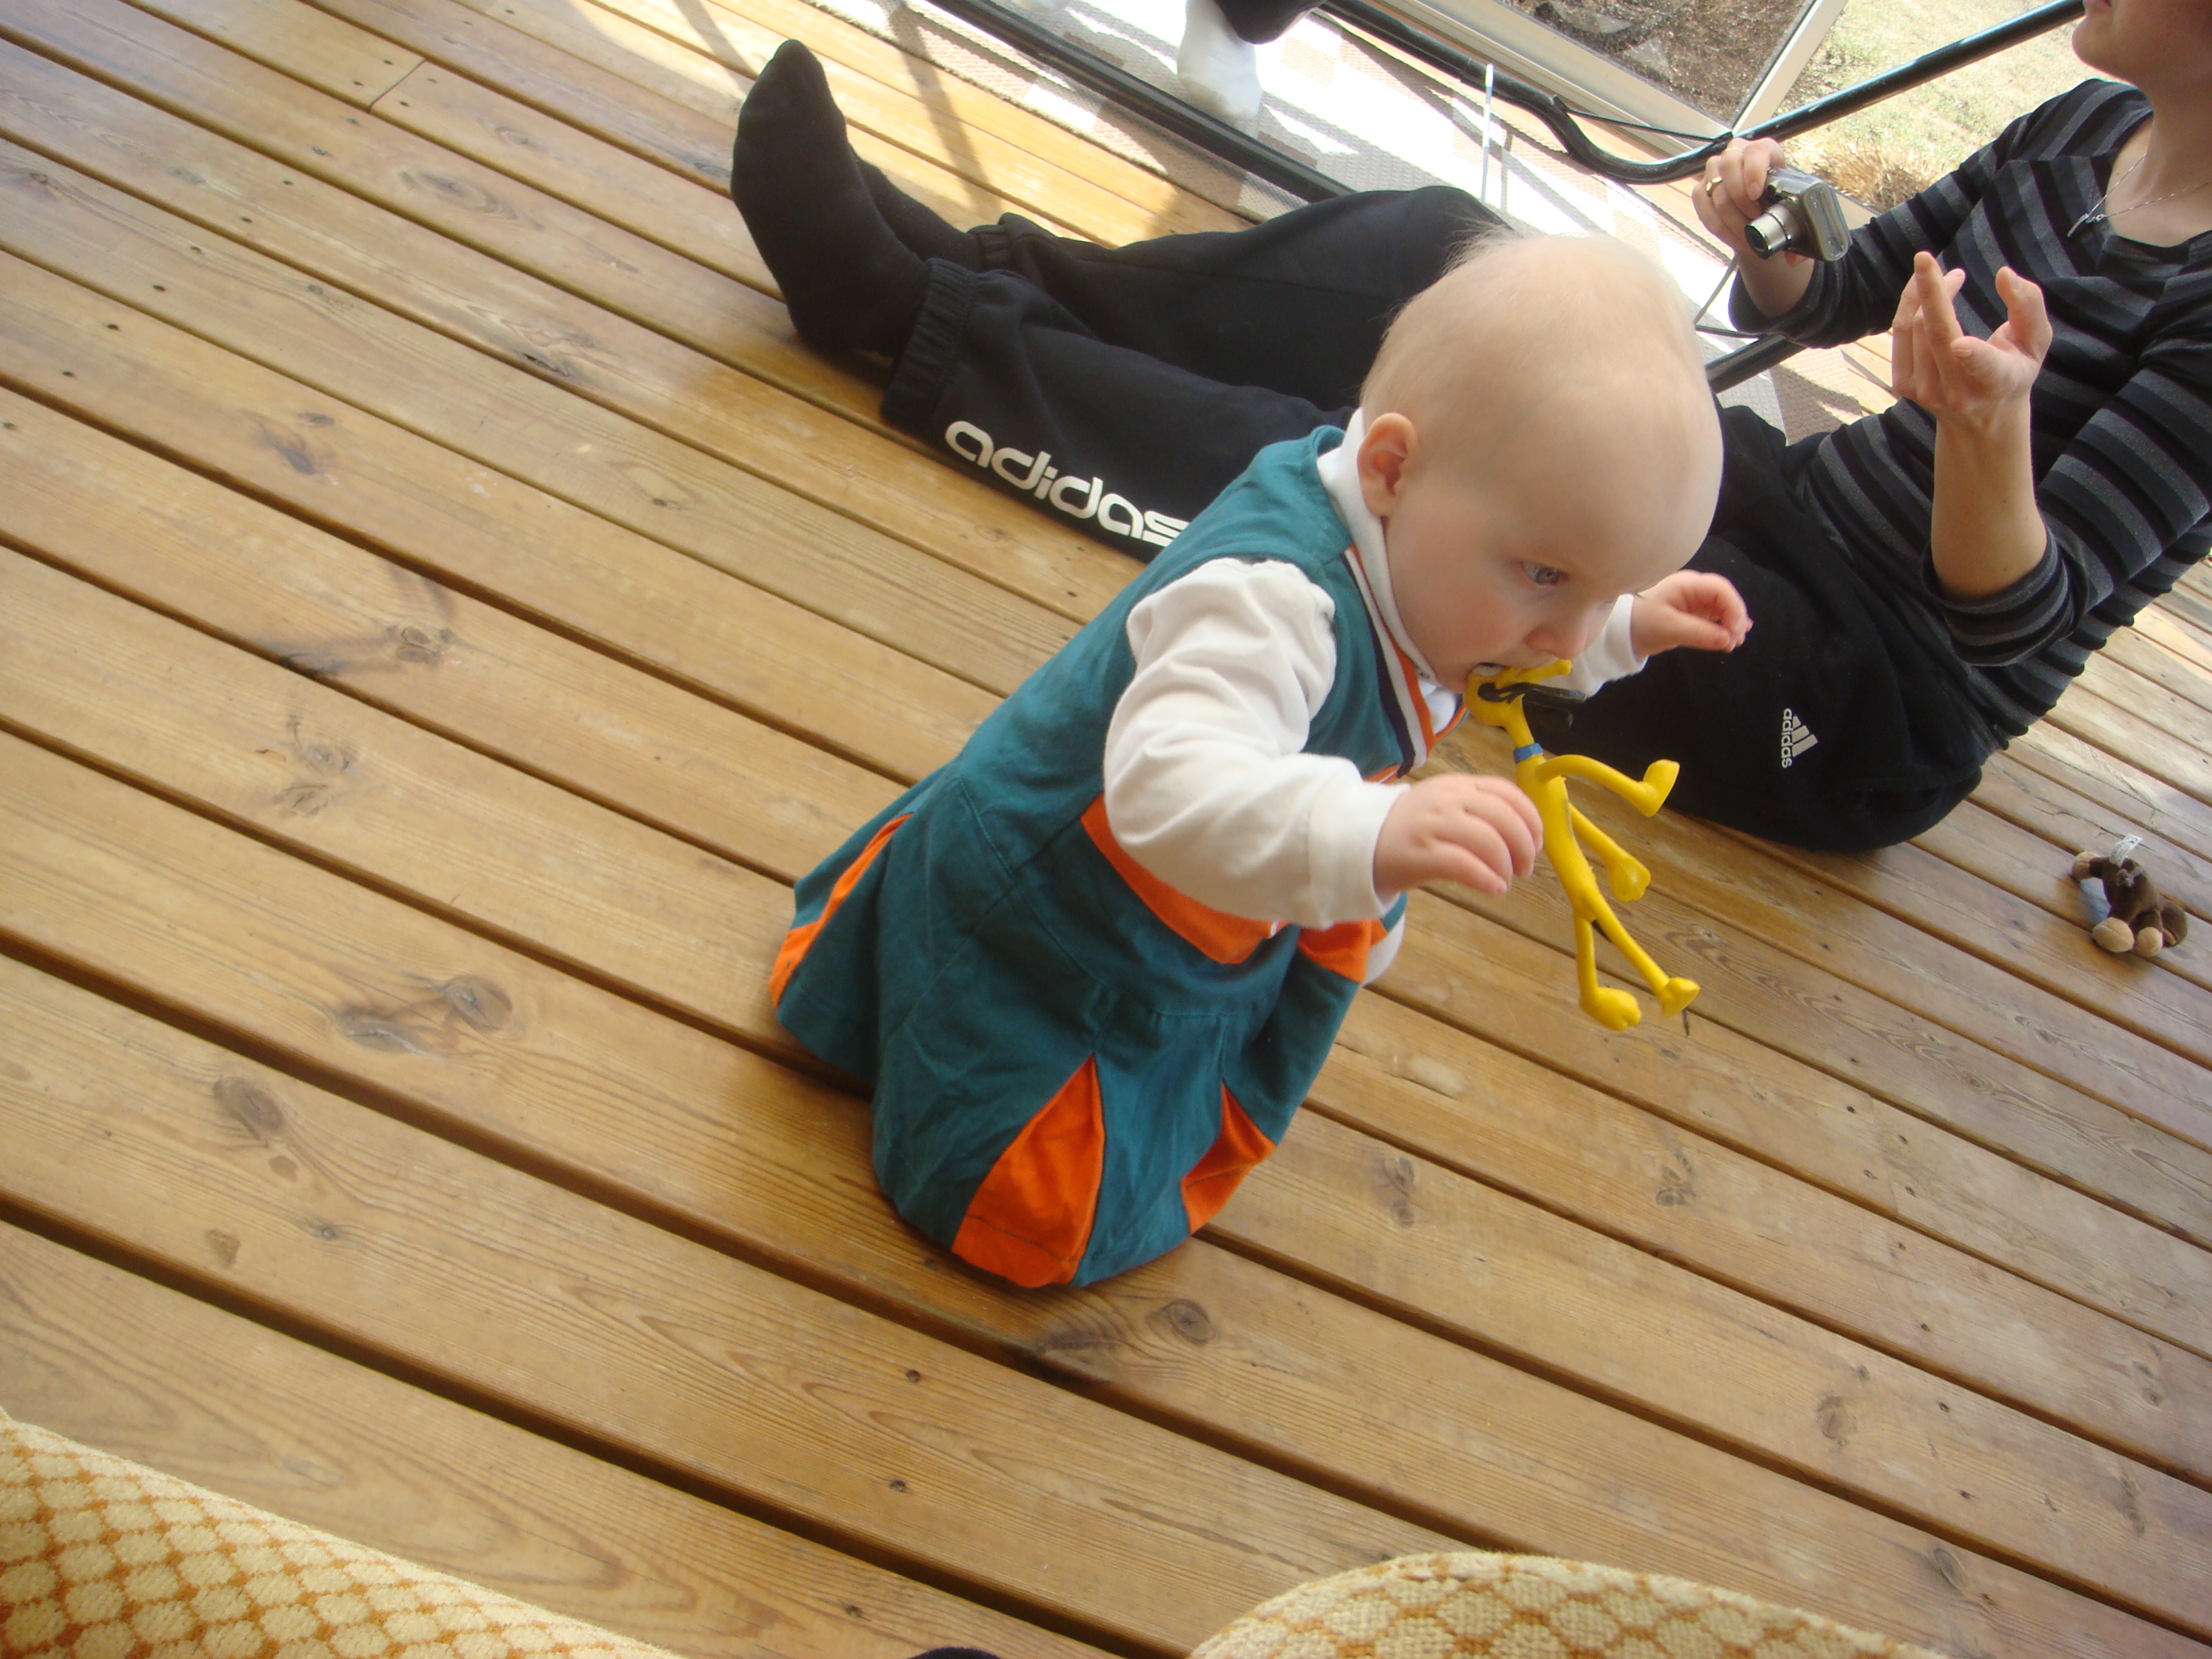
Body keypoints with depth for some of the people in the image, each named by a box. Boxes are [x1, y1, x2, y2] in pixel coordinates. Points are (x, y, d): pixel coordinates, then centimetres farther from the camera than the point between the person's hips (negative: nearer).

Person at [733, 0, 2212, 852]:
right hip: (1787, 504, 7)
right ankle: (1004, 275, -6)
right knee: (1436, 251, -11)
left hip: (1878, 711, -7)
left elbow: (2024, 624, -23)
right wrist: (1760, 236, -9)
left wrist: (1991, 429, -41)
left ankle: (924, 328, -12)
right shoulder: (2090, 130, 4)